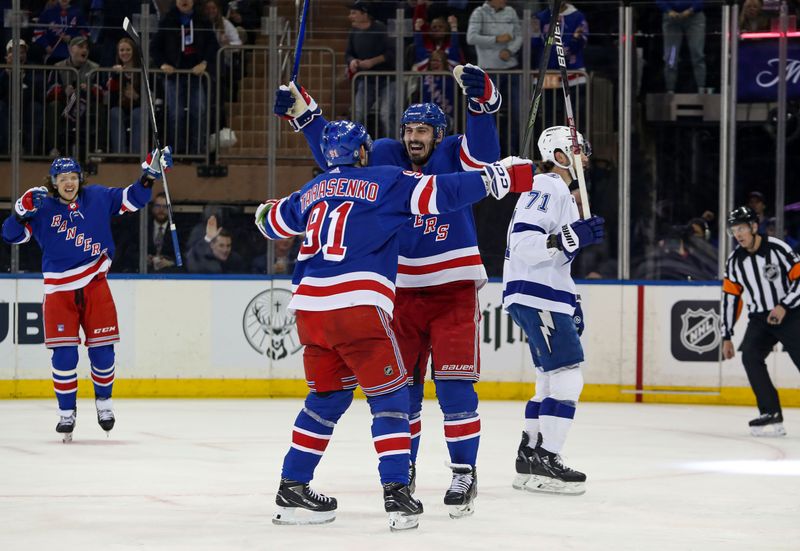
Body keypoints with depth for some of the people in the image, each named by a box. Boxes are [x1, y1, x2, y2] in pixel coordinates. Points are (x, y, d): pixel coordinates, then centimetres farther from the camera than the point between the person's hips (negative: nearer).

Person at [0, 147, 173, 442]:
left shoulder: (97, 198, 1)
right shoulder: (42, 208, -3)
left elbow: (132, 199, 9)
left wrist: (148, 176, -5)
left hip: (95, 285, 1)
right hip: (59, 290, -1)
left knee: (102, 349, 4)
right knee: (64, 354, -6)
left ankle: (104, 401, 28)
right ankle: (66, 412, 7)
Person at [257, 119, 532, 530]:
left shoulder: (312, 192, 20)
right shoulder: (384, 181, 4)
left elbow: (273, 221, 36)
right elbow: (438, 193, -6)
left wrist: (267, 214, 60)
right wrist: (498, 177, -1)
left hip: (310, 306, 6)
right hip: (357, 306, -6)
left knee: (328, 395, 21)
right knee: (388, 395, 0)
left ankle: (292, 488, 20)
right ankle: (396, 492, -13)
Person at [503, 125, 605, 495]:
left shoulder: (562, 194, 23)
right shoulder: (547, 189, -11)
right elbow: (524, 243, -22)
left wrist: (572, 304, 26)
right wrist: (570, 238, -30)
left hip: (544, 298, 11)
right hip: (535, 298, -11)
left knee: (552, 382, 15)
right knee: (566, 379, -13)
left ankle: (529, 459, 20)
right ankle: (544, 464, -13)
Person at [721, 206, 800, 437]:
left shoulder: (778, 249, -13)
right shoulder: (734, 260, 3)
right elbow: (730, 297, 8)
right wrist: (726, 337, 7)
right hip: (759, 318, 4)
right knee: (749, 355, -20)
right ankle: (771, 415, -18)